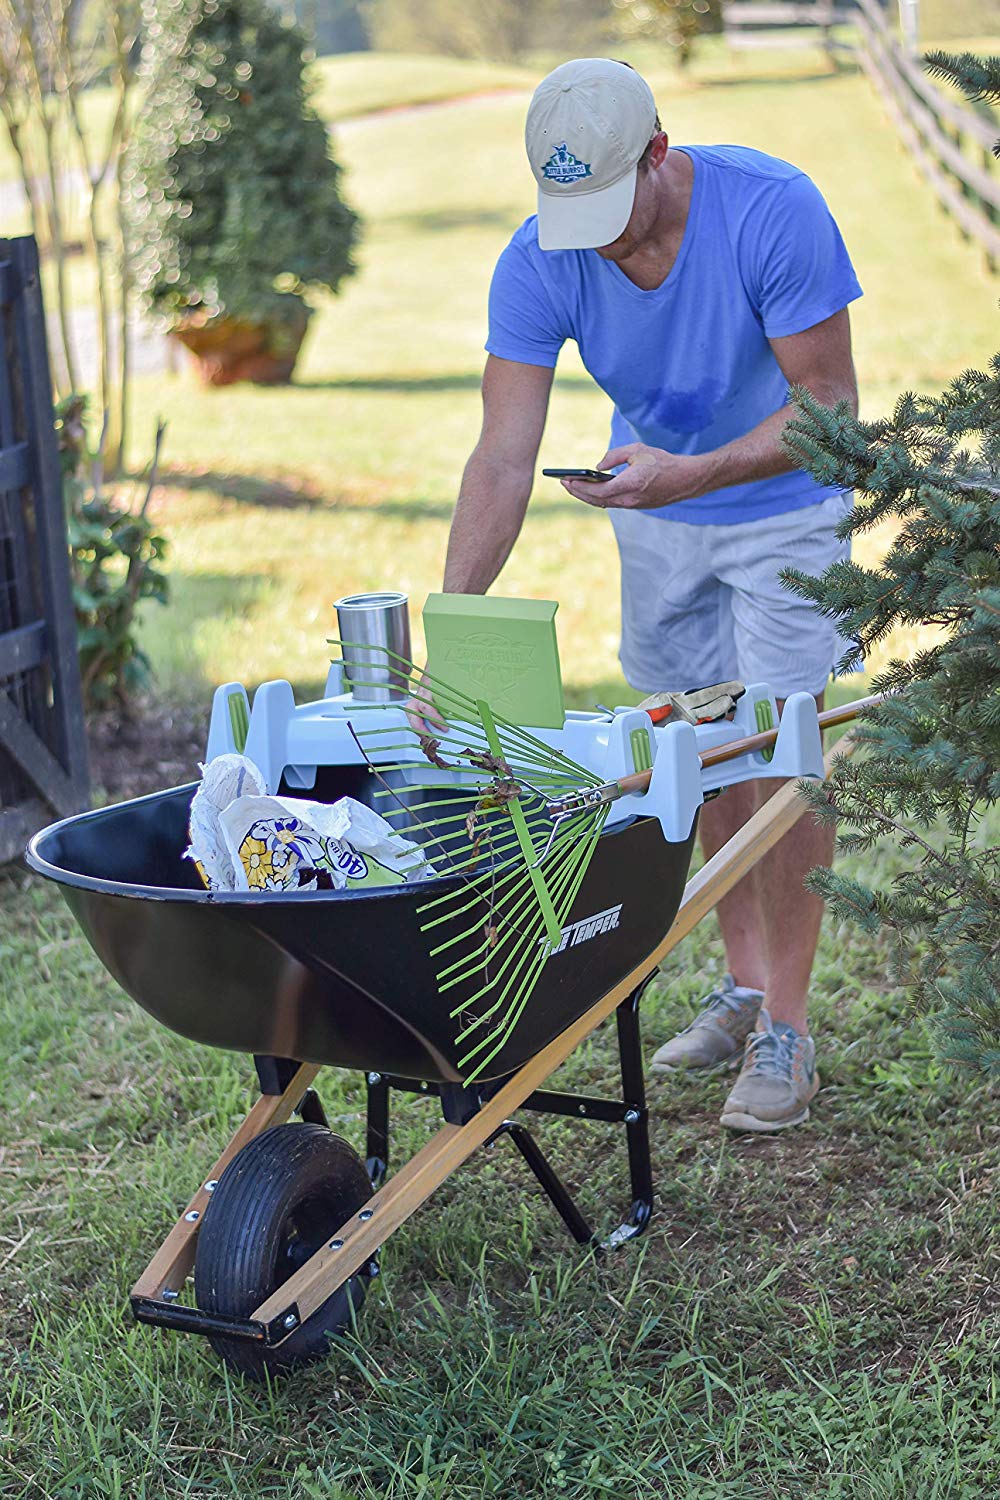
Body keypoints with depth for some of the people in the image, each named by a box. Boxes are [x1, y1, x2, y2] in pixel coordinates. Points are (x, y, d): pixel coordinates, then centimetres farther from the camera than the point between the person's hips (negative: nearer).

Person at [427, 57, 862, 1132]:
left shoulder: (773, 210, -28)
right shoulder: (538, 264, -19)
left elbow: (830, 405, -23)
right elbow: (503, 457, -21)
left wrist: (695, 472, -37)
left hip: (783, 507, -3)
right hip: (656, 516, 4)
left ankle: (786, 1028, 2)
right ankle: (742, 986, 24)